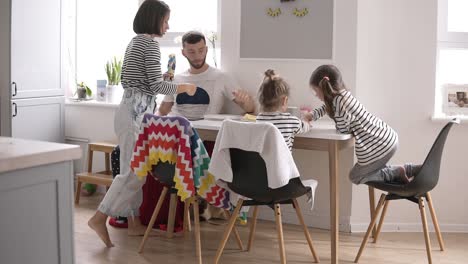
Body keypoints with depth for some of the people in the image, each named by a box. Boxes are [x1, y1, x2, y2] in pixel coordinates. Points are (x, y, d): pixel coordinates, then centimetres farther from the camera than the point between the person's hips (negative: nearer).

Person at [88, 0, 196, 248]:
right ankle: (99, 217, -8)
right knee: (133, 171, -8)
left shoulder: (135, 42, 17)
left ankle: (134, 223, 17)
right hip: (136, 113, -10)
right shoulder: (150, 43, -11)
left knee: (134, 170, 11)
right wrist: (184, 87, -2)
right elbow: (156, 85, -15)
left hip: (129, 109, 10)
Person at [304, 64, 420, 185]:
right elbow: (326, 107, 31)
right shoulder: (343, 94, 8)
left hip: (379, 146, -9)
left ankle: (397, 172, 1)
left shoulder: (339, 101, -21)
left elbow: (343, 129, -12)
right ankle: (408, 170, 15)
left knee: (355, 177, 12)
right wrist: (312, 115, 21)